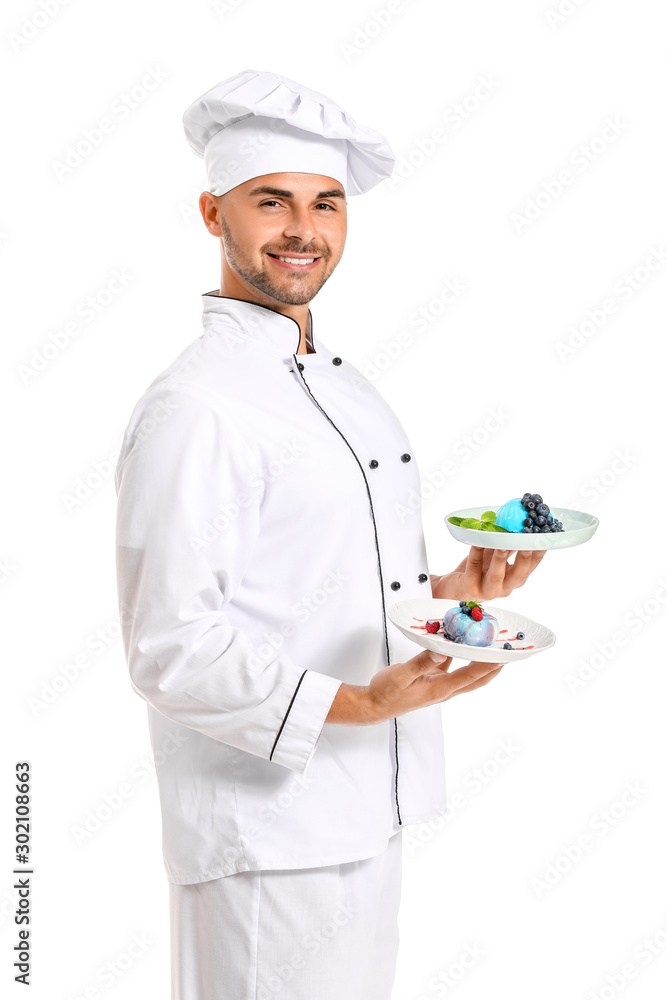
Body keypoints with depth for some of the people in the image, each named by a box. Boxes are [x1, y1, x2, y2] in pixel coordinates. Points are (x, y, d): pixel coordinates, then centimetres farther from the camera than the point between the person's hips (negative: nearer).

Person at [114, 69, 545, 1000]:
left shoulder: (345, 386, 11)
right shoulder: (192, 408, -18)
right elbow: (172, 649, -21)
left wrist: (451, 593, 3)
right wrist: (360, 703, -27)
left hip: (369, 817, 9)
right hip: (264, 834, -9)